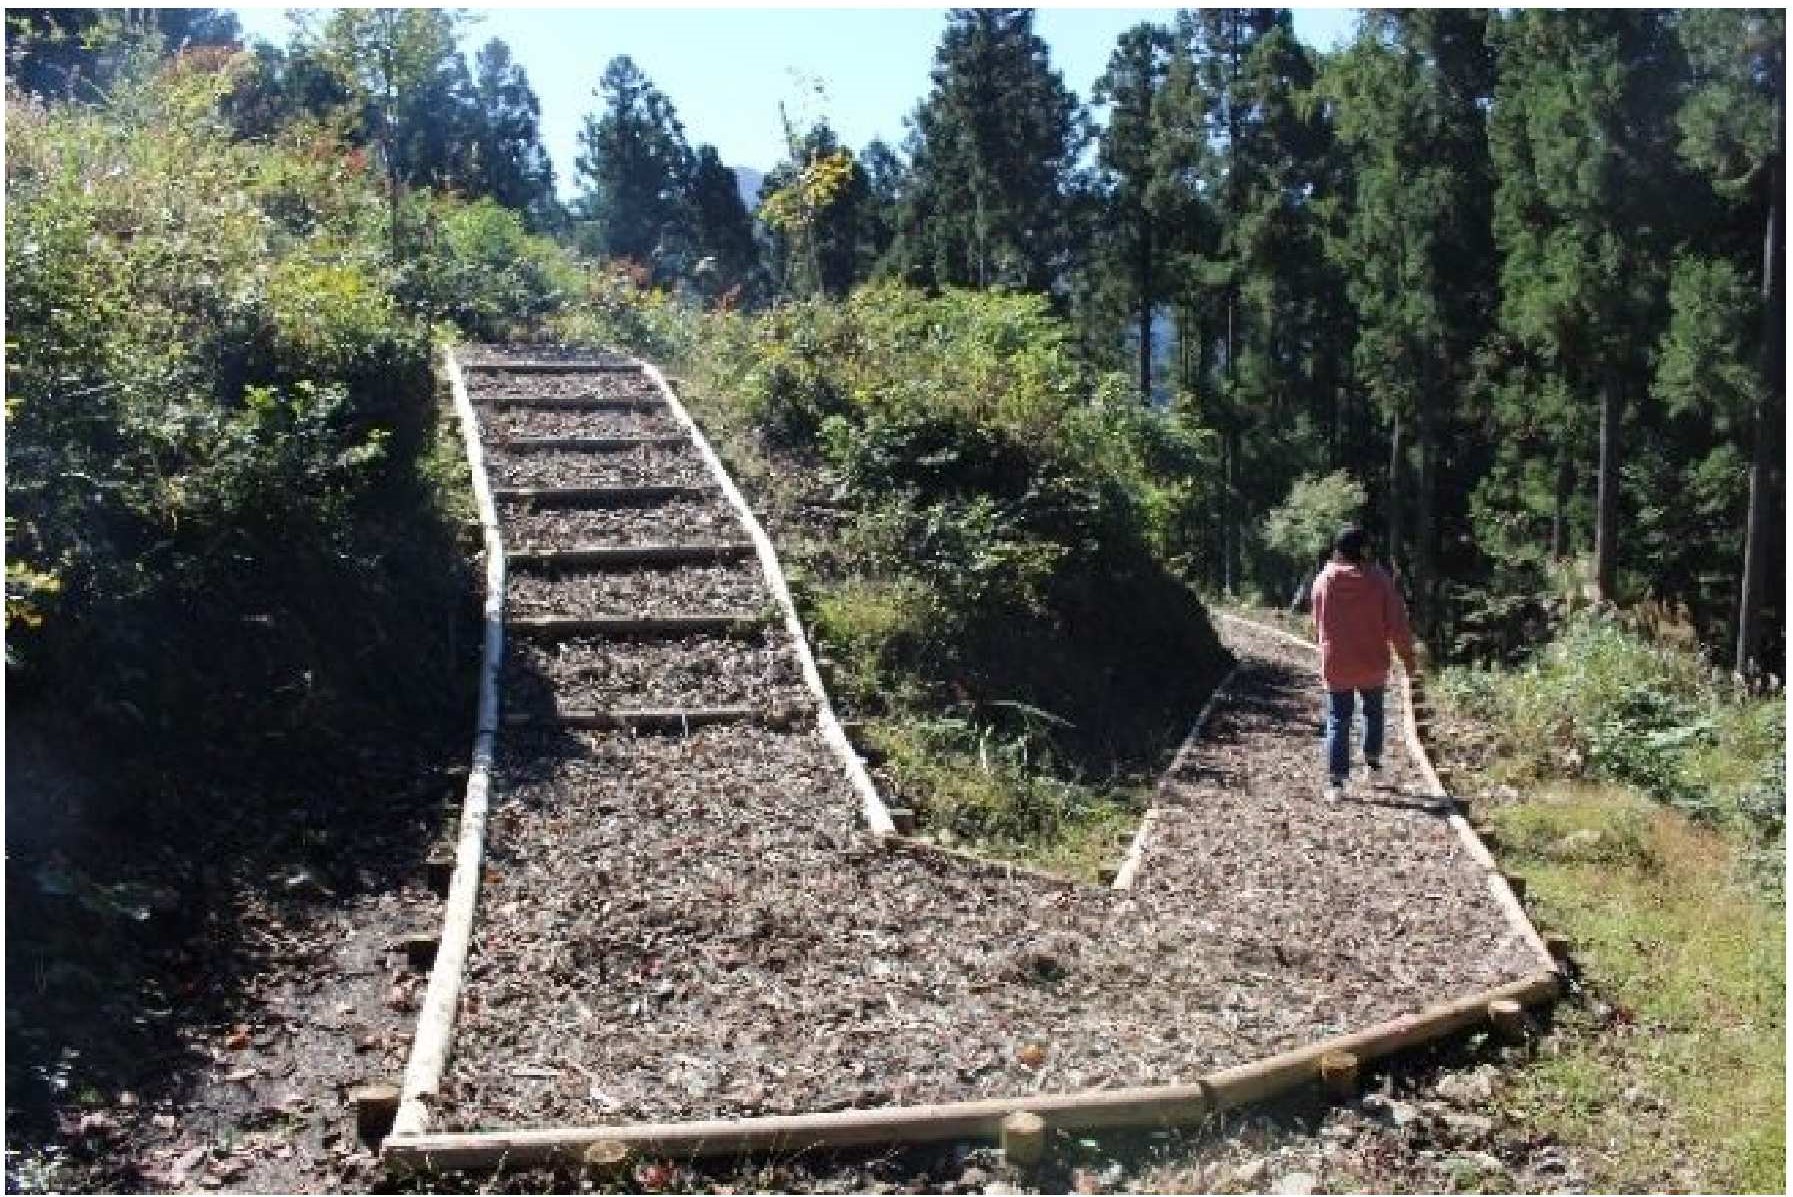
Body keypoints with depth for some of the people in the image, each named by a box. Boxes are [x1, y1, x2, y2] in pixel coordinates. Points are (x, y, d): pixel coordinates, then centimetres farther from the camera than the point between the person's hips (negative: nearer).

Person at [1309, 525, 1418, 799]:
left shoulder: (1323, 580, -4)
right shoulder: (1379, 579, -10)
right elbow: (1397, 625, -9)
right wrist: (1408, 660, 1)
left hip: (1335, 666, 1)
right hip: (1373, 665, 0)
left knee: (1337, 721, 4)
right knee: (1374, 713, 24)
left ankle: (1335, 781, -2)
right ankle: (1373, 761, 34)